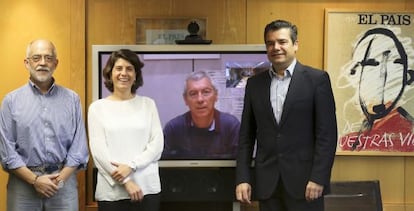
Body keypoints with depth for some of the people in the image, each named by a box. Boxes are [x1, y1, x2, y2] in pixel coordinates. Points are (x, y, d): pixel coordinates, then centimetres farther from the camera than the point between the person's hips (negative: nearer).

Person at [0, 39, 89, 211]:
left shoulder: (72, 99, 5)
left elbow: (79, 145, 3)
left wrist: (61, 178, -7)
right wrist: (35, 180, -10)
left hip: (64, 181, 1)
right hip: (24, 182, -1)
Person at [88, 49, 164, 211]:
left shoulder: (148, 104, 6)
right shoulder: (97, 107, 2)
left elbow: (157, 144, 0)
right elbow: (98, 150, -4)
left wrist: (131, 166, -13)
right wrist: (126, 182, -11)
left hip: (147, 187, 1)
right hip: (112, 191, -1)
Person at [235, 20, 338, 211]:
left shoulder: (317, 79, -1)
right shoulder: (255, 83, 9)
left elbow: (327, 133, -6)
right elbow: (246, 135, 8)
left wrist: (318, 178, -13)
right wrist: (242, 178, 1)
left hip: (304, 179, -3)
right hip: (267, 182, 3)